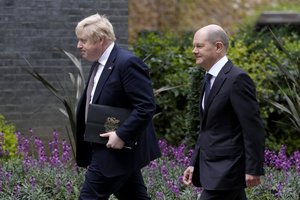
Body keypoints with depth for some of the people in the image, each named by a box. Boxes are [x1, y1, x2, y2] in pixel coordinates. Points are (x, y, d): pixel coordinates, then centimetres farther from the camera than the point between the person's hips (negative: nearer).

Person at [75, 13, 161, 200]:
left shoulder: (127, 63, -19)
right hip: (110, 149, 10)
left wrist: (122, 135, -25)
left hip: (118, 149, -10)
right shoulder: (100, 63, 12)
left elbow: (146, 107, -23)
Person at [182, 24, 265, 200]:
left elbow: (253, 128, -17)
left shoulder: (237, 79, -14)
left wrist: (254, 169, -19)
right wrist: (194, 164, 17)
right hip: (213, 167, 9)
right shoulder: (211, 79, 15)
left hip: (226, 171, -9)